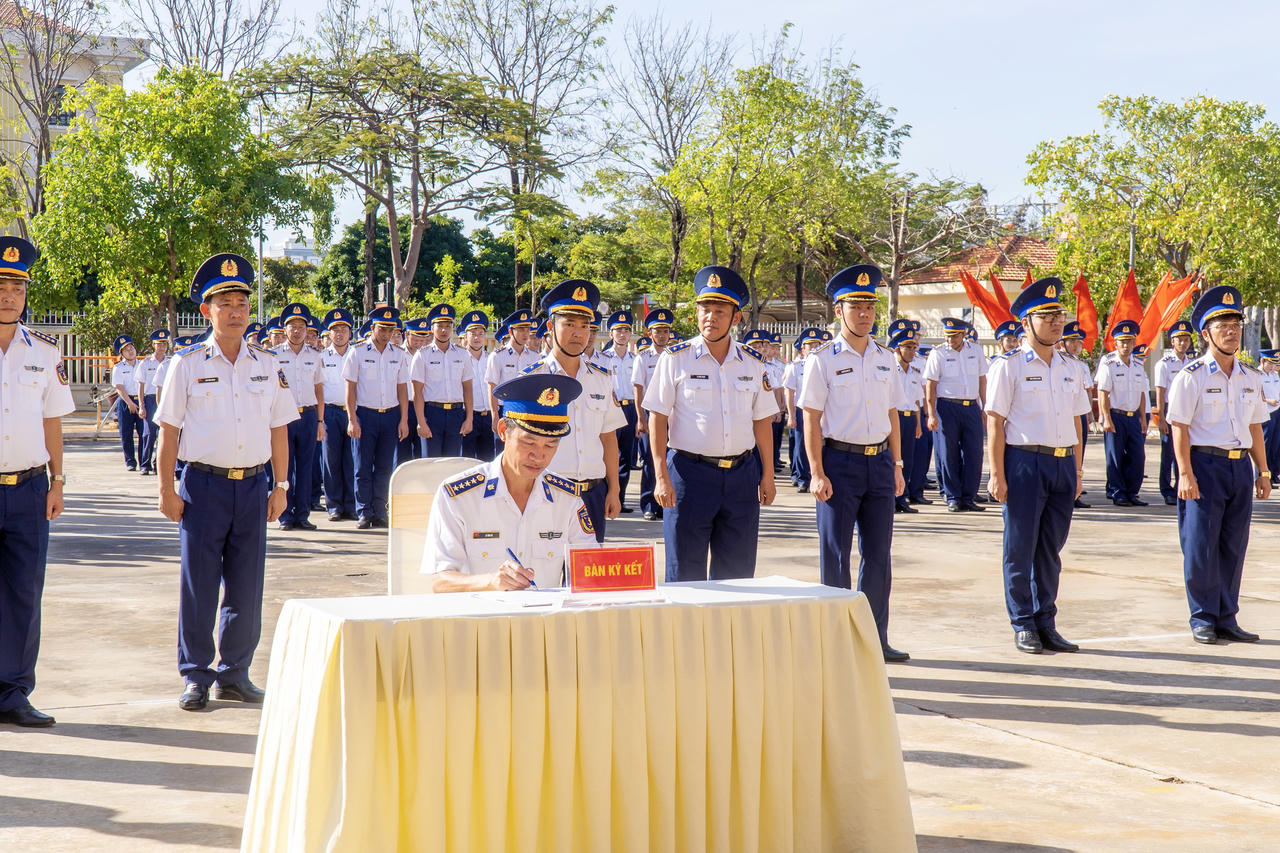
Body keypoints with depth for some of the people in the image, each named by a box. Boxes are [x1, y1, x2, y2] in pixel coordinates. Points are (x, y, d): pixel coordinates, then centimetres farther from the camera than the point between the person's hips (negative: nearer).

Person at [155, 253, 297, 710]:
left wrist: (280, 487, 8)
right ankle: (196, 677, 11)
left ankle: (234, 673, 18)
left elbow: (279, 429, 12)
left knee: (247, 586, 5)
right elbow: (169, 429, 1)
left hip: (253, 485, 3)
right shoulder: (187, 364, 0)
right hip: (203, 484, -3)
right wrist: (166, 489, -3)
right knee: (198, 583, 1)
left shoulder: (267, 364, 9)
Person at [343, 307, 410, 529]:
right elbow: (350, 388, -1)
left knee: (384, 467, 4)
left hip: (391, 414, 2)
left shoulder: (399, 355, 8)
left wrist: (404, 420, 5)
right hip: (365, 414, -2)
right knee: (363, 467, -1)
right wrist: (352, 420, -8)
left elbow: (402, 389, 11)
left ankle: (379, 513, 10)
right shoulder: (358, 353, 0)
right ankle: (364, 513, 4)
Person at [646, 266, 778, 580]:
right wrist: (661, 476, -10)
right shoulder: (675, 359, -2)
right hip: (690, 471, -3)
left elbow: (761, 420, 13)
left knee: (737, 574, 8)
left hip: (742, 474, 4)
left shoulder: (752, 364, 8)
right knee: (685, 575, 1)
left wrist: (767, 473, 10)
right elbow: (657, 418, -4)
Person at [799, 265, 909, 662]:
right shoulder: (823, 360, -5)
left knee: (878, 553, 8)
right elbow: (811, 421, -6)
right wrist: (817, 474, -12)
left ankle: (875, 639, 16)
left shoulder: (885, 358, 10)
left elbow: (892, 414, 15)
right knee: (836, 555, 1)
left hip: (880, 461, 5)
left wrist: (896, 465, 11)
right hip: (840, 461, -5)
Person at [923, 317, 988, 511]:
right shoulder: (938, 353, -1)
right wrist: (931, 415, -10)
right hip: (947, 407, -3)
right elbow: (930, 386, -3)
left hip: (972, 407, 3)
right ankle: (953, 498, 8)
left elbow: (982, 380, 16)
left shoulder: (976, 350, 9)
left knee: (974, 453, 1)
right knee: (949, 454, -1)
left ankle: (968, 498, 9)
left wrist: (985, 408, 12)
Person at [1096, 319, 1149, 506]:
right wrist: (1107, 419, -14)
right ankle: (1117, 494, 7)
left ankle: (1131, 493, 11)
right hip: (1115, 416, -5)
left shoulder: (1138, 364, 12)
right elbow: (1103, 393, -9)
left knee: (1138, 456, 1)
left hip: (1134, 417, 5)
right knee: (1115, 457, -2)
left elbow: (1141, 393, 16)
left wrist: (1143, 418, 10)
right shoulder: (1108, 363, -6)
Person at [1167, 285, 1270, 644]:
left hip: (1240, 466, 5)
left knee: (1234, 547, 8)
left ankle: (1226, 618, 17)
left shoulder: (1250, 377, 12)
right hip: (1205, 465, -5)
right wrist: (1185, 474, -15)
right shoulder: (1191, 376, -5)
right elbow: (1179, 427, -9)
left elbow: (1255, 427, 17)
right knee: (1201, 547, -2)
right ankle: (1203, 619, 9)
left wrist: (1263, 472, 15)